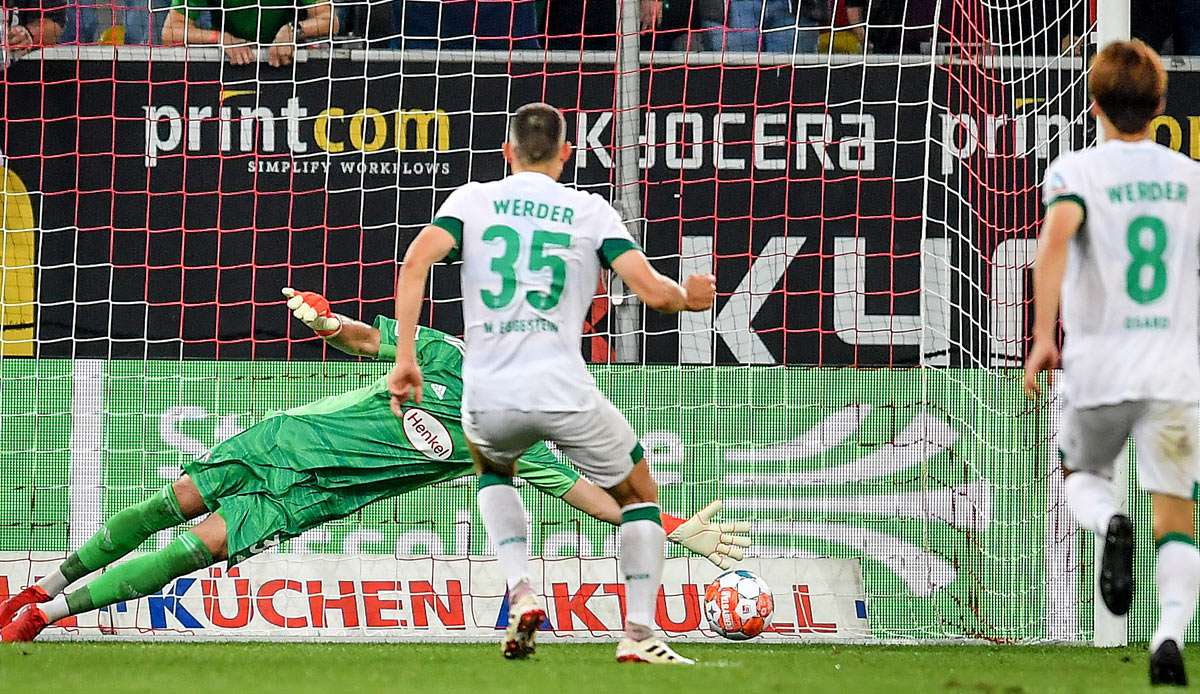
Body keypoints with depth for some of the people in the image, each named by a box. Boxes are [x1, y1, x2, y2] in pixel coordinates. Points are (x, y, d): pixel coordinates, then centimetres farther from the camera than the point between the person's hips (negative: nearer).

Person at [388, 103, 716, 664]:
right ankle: (639, 634, 10)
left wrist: (405, 357, -4)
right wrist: (689, 297, 21)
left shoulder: (472, 199, 10)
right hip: (564, 392, -2)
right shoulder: (590, 211, 7)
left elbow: (415, 263, -5)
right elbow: (653, 292, -1)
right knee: (639, 494, 22)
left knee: (492, 470, 36)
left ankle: (520, 593, 13)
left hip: (487, 395, 2)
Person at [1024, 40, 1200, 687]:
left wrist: (1043, 335, -22)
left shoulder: (1076, 170, -3)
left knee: (1082, 475, 25)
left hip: (1099, 366, -1)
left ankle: (1111, 525, -10)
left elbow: (1057, 233, -22)